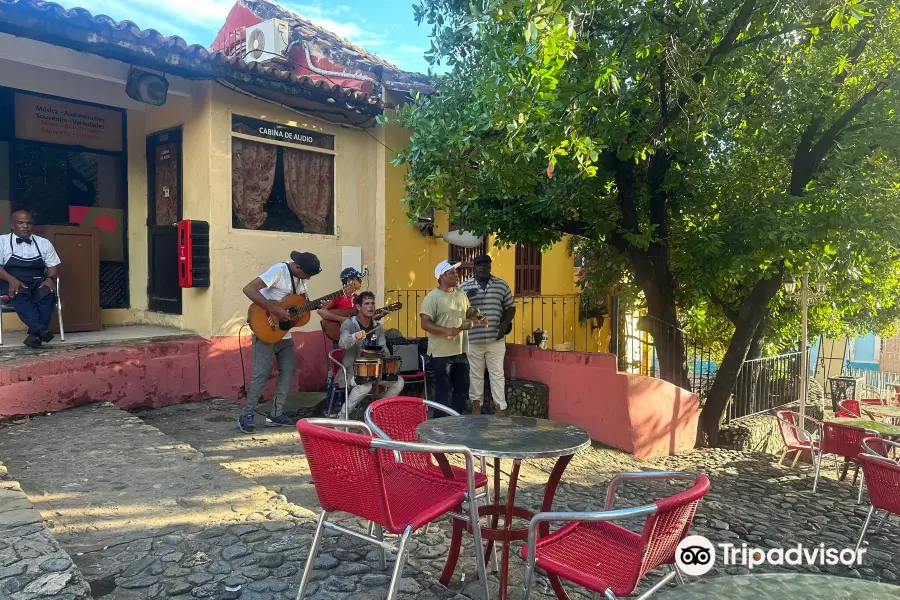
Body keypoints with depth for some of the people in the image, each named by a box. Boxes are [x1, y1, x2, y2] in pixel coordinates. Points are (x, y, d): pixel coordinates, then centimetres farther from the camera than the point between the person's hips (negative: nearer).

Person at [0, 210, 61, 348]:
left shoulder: (44, 243, 15)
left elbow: (52, 266, 12)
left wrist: (50, 279, -11)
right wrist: (11, 280, -21)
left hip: (37, 282, 2)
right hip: (12, 282, -2)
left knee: (48, 294, -33)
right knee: (20, 295, -37)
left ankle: (35, 333, -39)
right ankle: (41, 329, -50)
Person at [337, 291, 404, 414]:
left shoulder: (377, 326, 7)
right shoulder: (348, 324, -11)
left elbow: (383, 348, 4)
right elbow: (343, 344, -31)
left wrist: (384, 353, -21)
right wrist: (354, 337, -53)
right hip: (352, 371, -6)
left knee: (399, 381, -10)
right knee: (365, 385, -35)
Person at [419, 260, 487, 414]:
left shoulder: (461, 294, 9)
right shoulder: (432, 297, -12)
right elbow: (425, 324, -18)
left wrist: (479, 319, 2)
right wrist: (446, 330, -30)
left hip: (461, 351, 7)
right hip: (441, 353, -7)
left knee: (463, 389, 15)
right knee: (442, 391, 4)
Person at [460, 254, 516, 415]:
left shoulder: (501, 285, 4)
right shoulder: (464, 286, 2)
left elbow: (510, 307, 9)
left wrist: (505, 323, -7)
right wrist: (466, 298, -16)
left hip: (496, 339, 0)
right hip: (473, 339, 0)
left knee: (497, 373, 4)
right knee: (475, 373, 11)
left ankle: (499, 407, 10)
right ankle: (476, 403, 24)